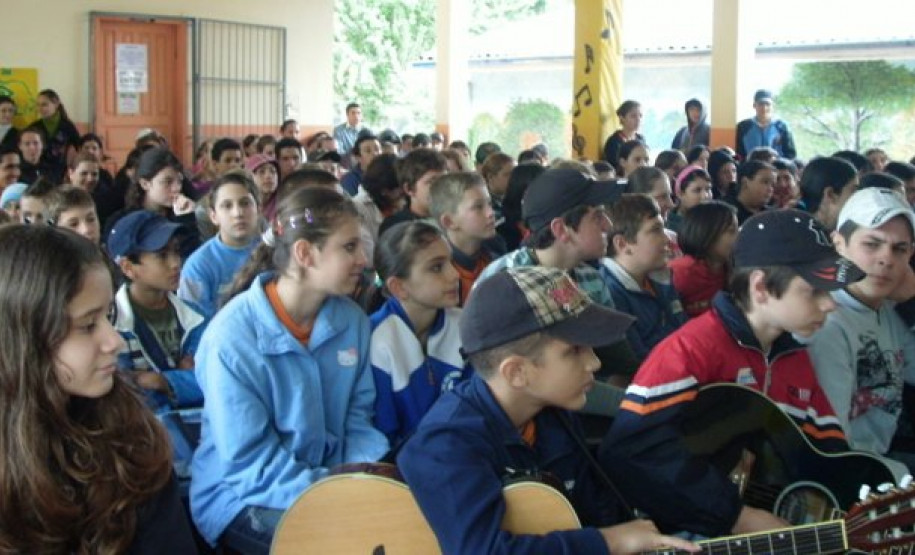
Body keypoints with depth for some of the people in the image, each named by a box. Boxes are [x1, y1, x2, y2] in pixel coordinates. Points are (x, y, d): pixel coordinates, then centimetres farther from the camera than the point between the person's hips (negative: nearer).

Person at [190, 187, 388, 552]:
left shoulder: (353, 321, -3)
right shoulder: (233, 336, -21)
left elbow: (358, 419, 5)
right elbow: (250, 462, -20)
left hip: (331, 481, 6)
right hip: (245, 496, -6)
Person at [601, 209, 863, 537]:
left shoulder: (797, 357, 11)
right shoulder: (696, 346, -12)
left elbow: (831, 449, 16)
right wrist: (739, 517, -22)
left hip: (787, 526, 6)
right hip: (704, 534, -5)